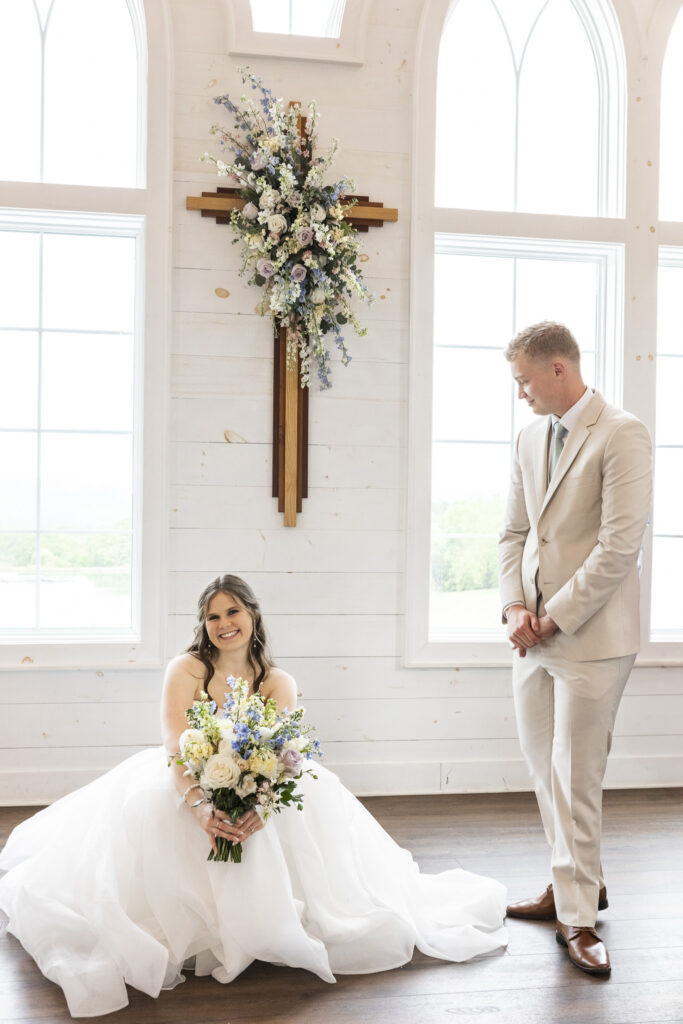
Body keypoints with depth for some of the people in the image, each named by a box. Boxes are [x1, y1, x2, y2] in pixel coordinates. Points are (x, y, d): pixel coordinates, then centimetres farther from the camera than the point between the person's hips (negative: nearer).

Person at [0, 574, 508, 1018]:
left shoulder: (279, 683, -2)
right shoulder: (186, 670, -8)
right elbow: (173, 747, -20)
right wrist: (200, 807, -40)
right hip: (191, 790, -1)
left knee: (318, 796, -23)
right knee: (148, 805, -31)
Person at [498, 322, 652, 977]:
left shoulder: (621, 435, -11)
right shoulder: (529, 438, 13)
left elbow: (619, 545, -17)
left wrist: (552, 618, -14)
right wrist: (515, 606, -1)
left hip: (590, 635, -7)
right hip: (533, 632, 7)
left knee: (575, 778, -1)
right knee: (545, 770, 14)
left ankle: (577, 917, 12)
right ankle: (578, 881, 32)